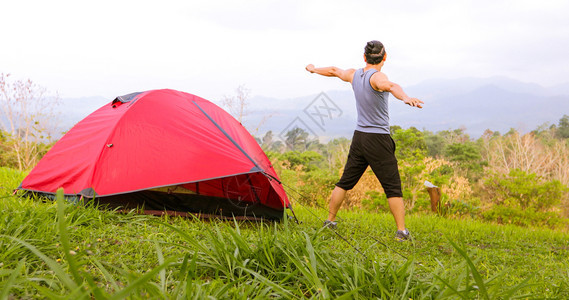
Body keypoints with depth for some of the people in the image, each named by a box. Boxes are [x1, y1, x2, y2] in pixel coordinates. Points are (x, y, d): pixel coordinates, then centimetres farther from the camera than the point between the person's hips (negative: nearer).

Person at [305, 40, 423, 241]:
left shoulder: (354, 75, 8)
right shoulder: (376, 77, -13)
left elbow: (333, 71, 27)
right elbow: (391, 86, -37)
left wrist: (314, 70, 47)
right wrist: (405, 98, -57)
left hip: (359, 137, 7)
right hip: (378, 141, -7)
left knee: (346, 181, 16)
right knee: (393, 187, -3)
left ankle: (330, 221, 23)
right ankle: (401, 231, -4)